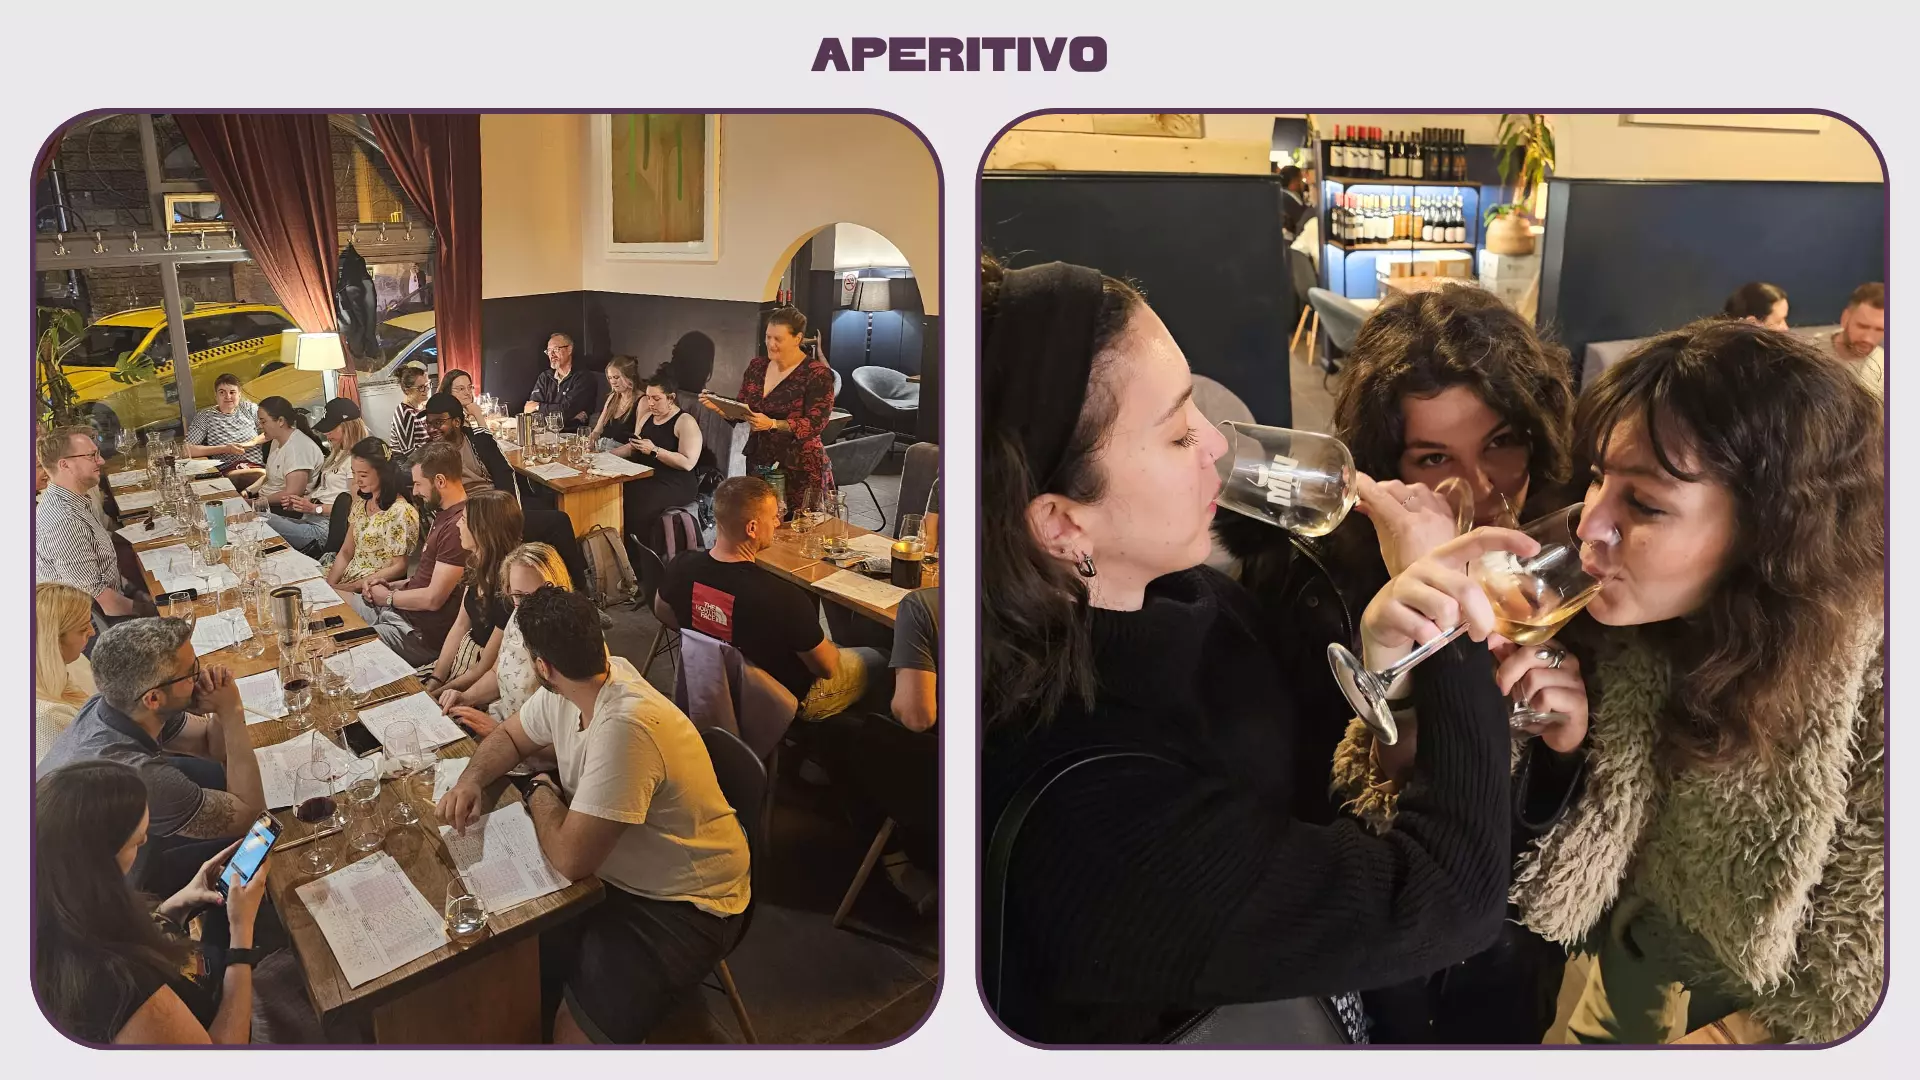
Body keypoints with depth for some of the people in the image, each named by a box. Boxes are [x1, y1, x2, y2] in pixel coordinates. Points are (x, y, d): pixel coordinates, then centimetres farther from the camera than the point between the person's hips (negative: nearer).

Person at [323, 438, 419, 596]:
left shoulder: (400, 512, -17)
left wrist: (352, 586, -17)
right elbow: (346, 552, 11)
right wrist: (329, 585, -4)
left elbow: (399, 567, -15)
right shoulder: (362, 503, 8)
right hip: (349, 575, 8)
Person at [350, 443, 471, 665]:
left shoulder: (457, 526, -24)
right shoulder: (444, 514, 11)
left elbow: (433, 599, -23)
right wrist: (391, 587, 6)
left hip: (421, 633, -11)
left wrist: (388, 597, -6)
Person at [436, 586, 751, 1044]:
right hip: (614, 870, 9)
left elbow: (571, 857, -30)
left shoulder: (623, 728, -33)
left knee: (577, 1029, -21)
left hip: (685, 904, -9)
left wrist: (541, 793, -11)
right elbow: (510, 736, 16)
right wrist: (473, 778, -5)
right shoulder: (562, 695, -5)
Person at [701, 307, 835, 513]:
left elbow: (816, 423, -17)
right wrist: (719, 406, -7)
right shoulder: (756, 365, 7)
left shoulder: (817, 374, -11)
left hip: (800, 467, -5)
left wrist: (771, 424, -28)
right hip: (758, 461, 5)